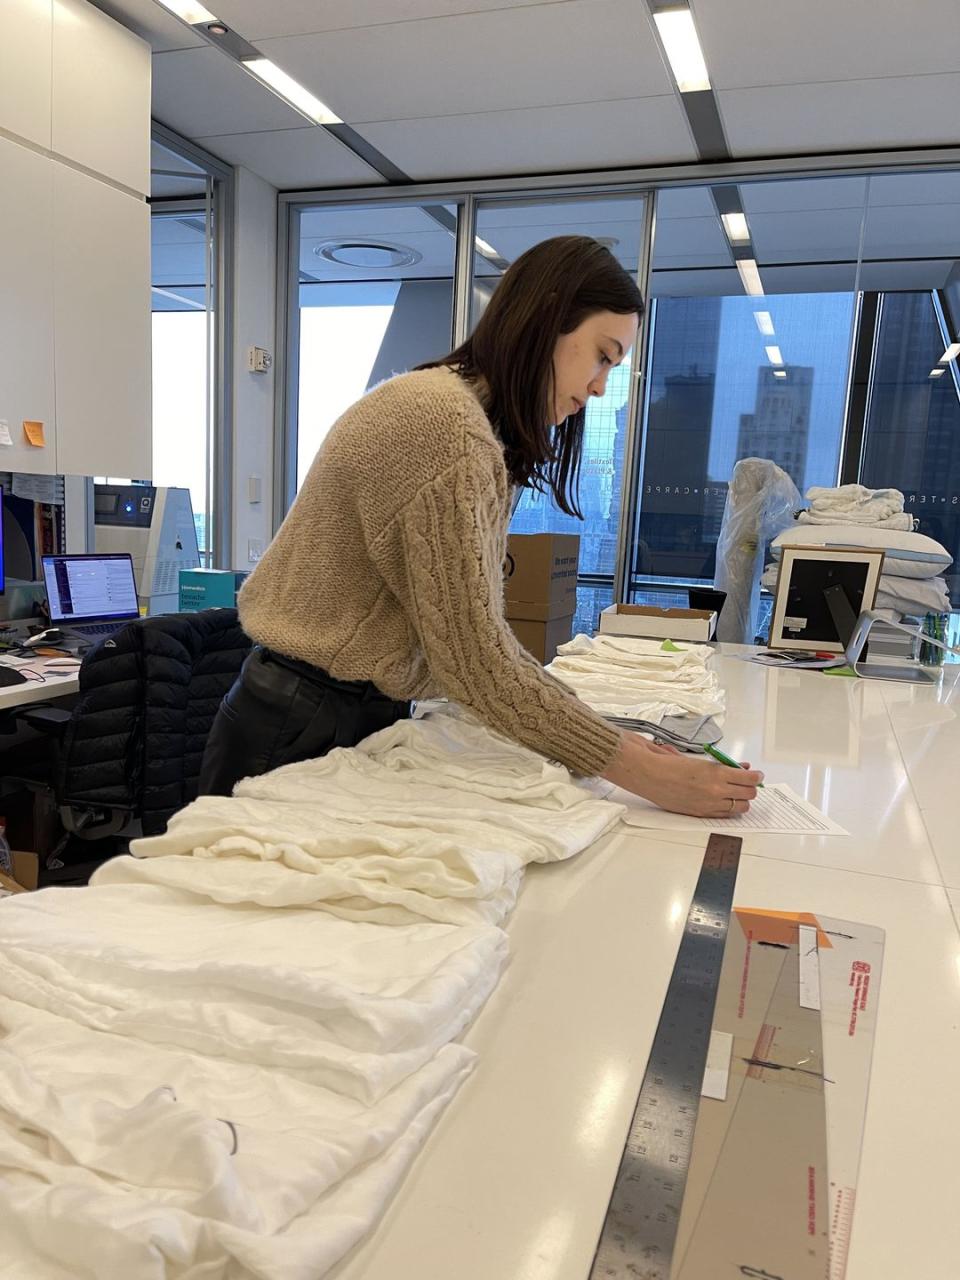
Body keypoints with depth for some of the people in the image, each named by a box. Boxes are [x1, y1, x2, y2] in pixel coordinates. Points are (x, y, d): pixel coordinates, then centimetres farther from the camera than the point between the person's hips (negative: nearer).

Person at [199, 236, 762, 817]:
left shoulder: (484, 432, 10)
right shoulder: (443, 420, -21)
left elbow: (483, 632, 3)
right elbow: (472, 658, -25)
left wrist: (598, 728, -5)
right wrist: (643, 772, -23)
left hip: (368, 721, 9)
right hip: (304, 728, -9)